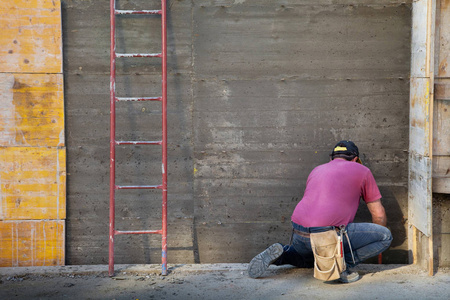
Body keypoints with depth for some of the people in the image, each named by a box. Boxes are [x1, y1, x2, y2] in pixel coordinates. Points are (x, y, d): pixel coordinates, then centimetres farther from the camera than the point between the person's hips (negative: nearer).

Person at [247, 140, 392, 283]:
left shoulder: (316, 171, 28)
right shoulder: (362, 171, 13)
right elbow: (379, 215, 14)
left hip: (299, 234, 6)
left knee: (308, 259, 39)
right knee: (386, 236, 7)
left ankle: (280, 254, 8)